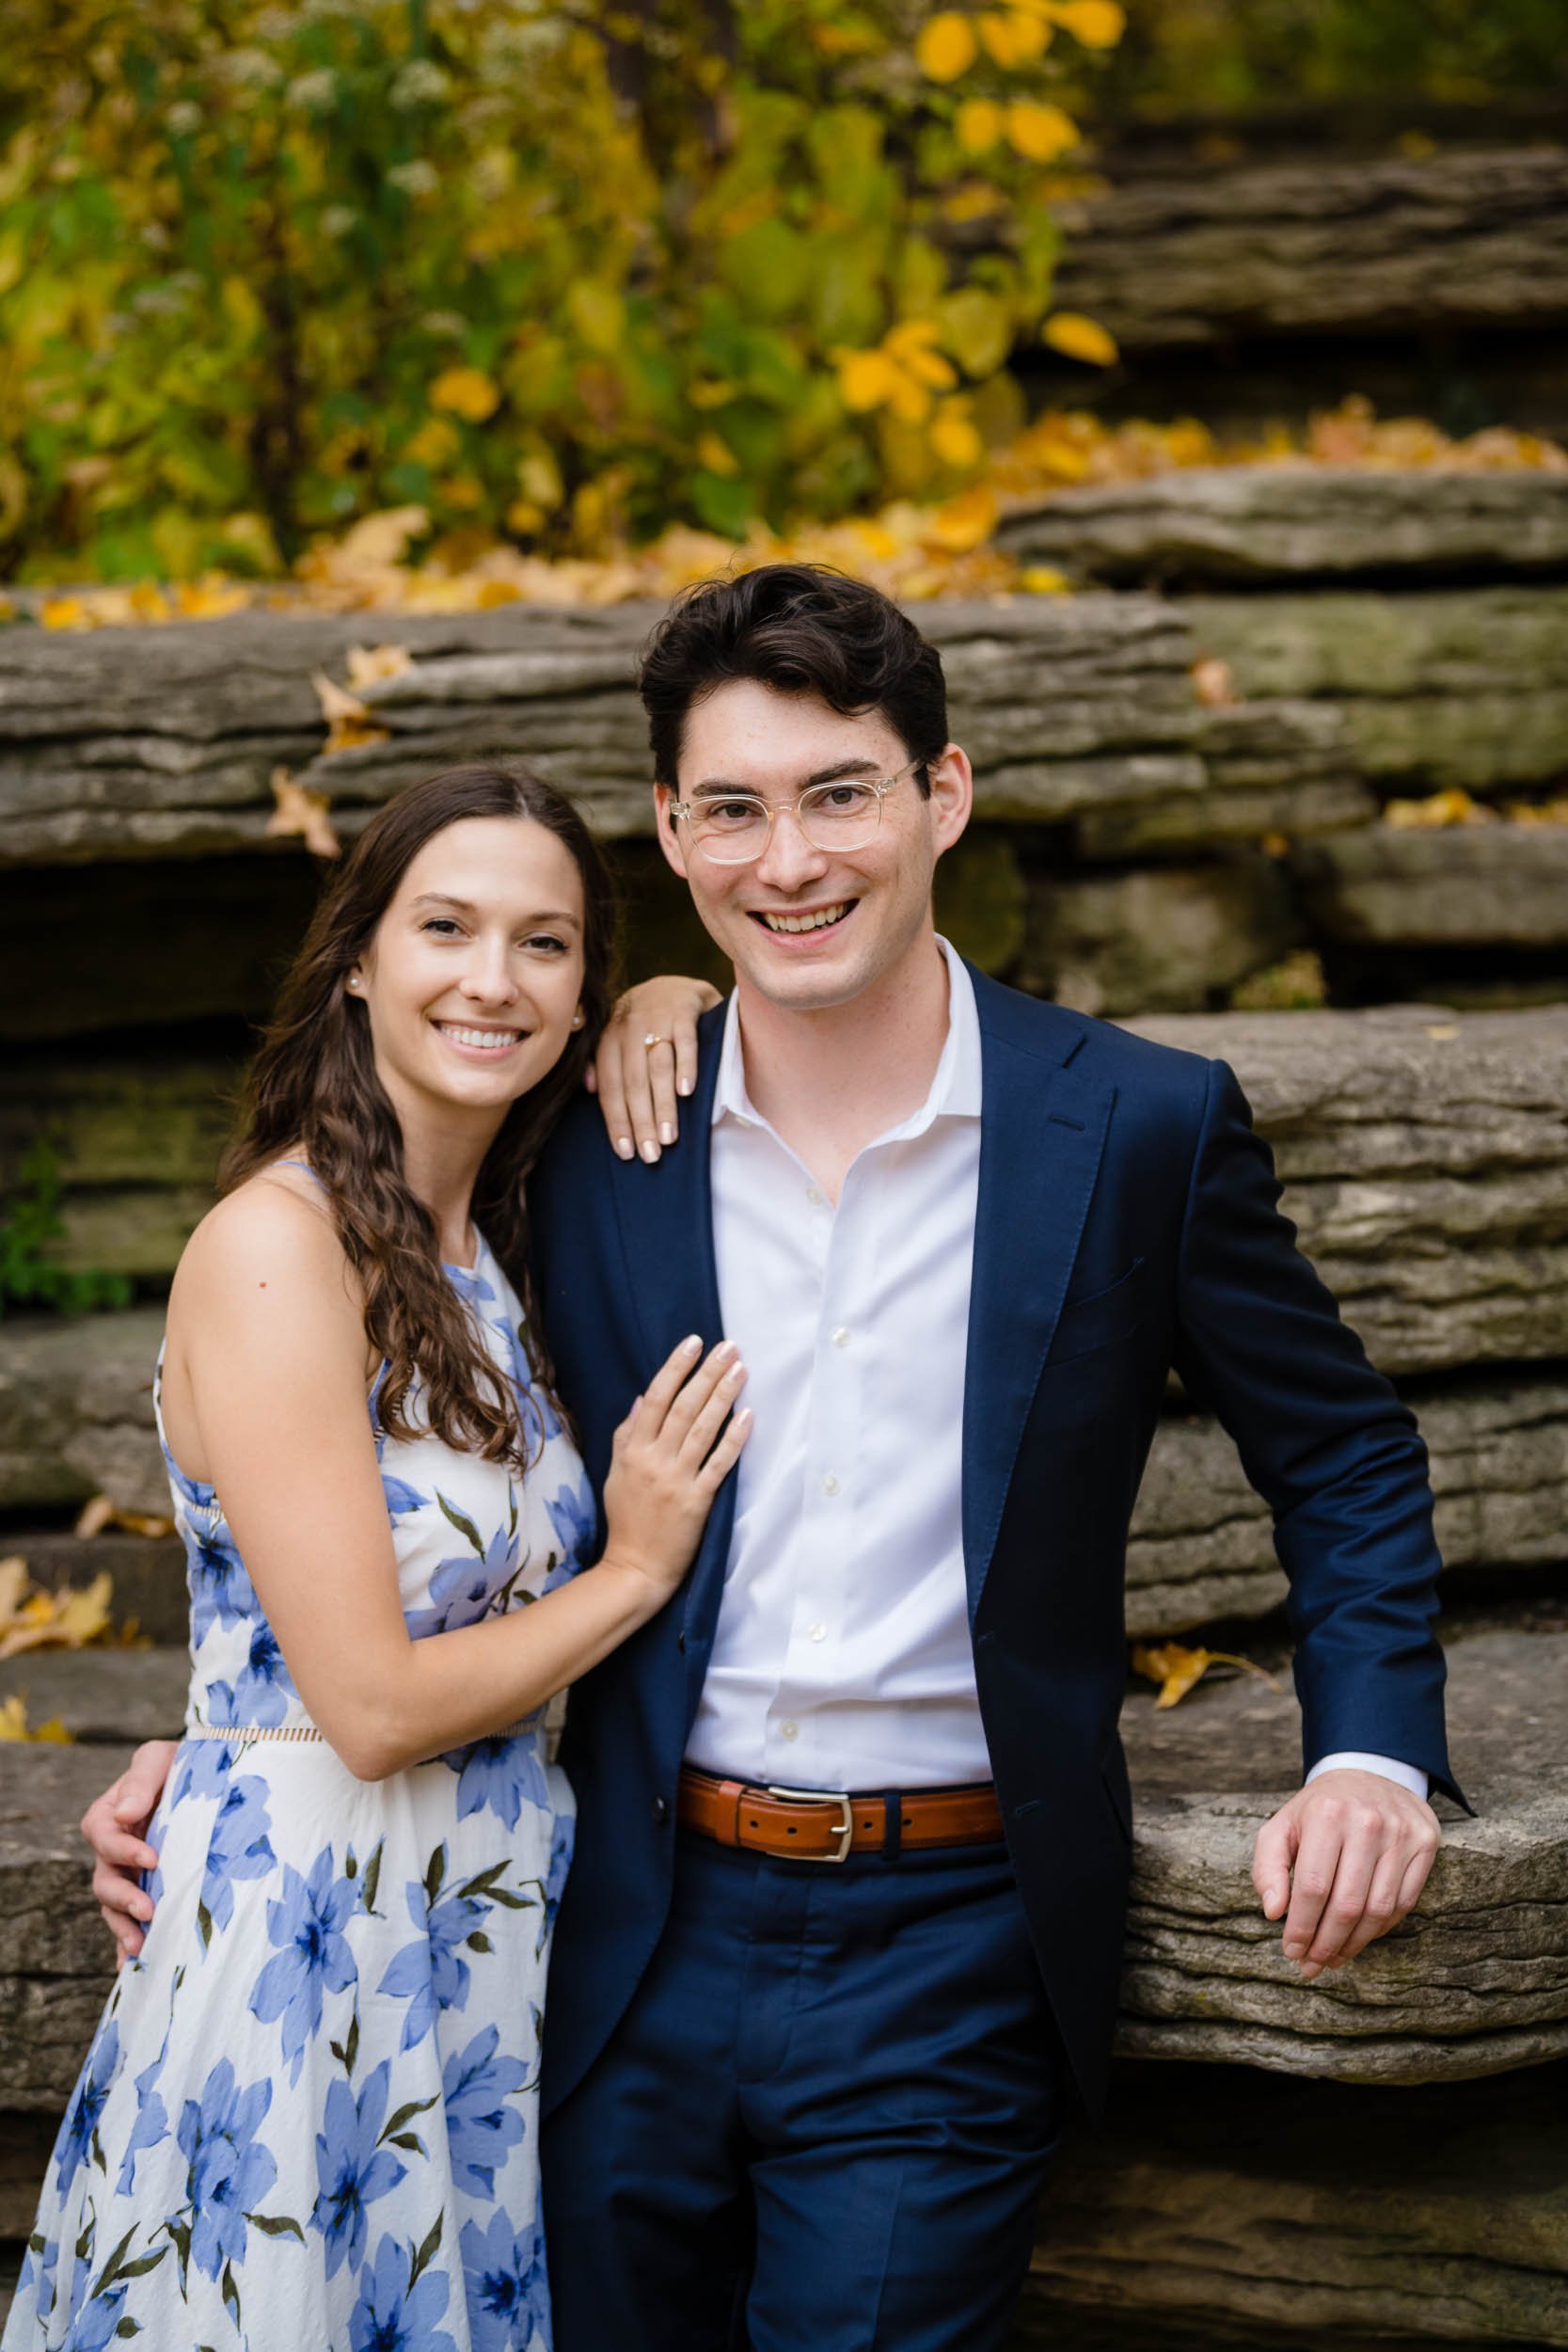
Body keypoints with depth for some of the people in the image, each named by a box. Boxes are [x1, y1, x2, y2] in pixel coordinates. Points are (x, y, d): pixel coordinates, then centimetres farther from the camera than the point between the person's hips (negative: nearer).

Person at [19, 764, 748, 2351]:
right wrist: (634, 1572, -5)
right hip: (306, 1928, -8)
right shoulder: (276, 1247, -18)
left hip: (490, 1919, 8)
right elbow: (375, 1706, -20)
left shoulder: (496, 1246, 7)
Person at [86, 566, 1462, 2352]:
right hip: (637, 1952, 3)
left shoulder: (1144, 1129, -4)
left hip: (945, 1969, -2)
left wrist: (1371, 1750, -9)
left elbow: (1344, 1460, 7)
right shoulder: (598, 1152, 1)